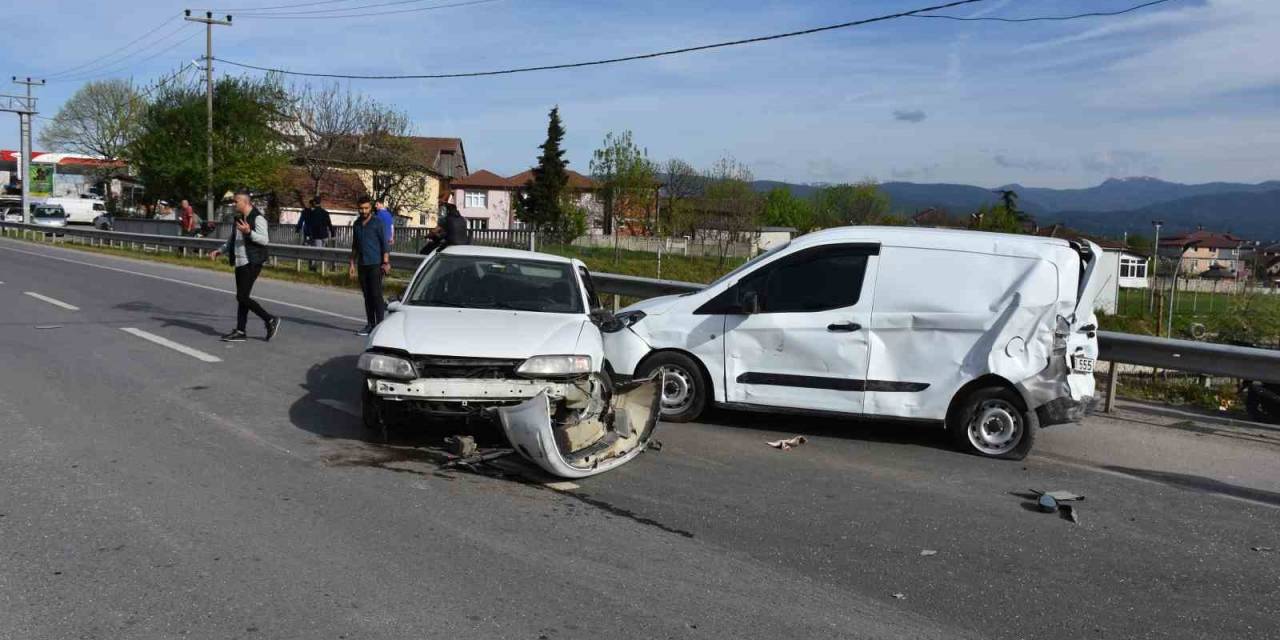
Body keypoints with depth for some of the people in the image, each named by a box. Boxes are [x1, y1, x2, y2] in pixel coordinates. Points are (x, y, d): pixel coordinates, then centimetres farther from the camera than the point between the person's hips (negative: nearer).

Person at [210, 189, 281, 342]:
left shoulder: (257, 218, -11)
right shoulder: (239, 218, 16)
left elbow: (265, 240, -20)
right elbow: (232, 240, 27)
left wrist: (248, 232, -33)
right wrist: (220, 251, 14)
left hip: (252, 263, -9)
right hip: (240, 262, 9)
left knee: (242, 297, -12)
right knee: (241, 297, 9)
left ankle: (271, 320, -2)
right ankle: (240, 332, 12)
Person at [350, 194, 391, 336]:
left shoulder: (377, 222, -4)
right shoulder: (357, 224, 14)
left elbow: (385, 243, -7)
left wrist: (386, 262, -14)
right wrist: (353, 264, 16)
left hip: (375, 264, -6)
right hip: (362, 265, 6)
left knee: (376, 294, -9)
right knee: (367, 295, 8)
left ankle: (380, 324, -7)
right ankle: (370, 325, 12)